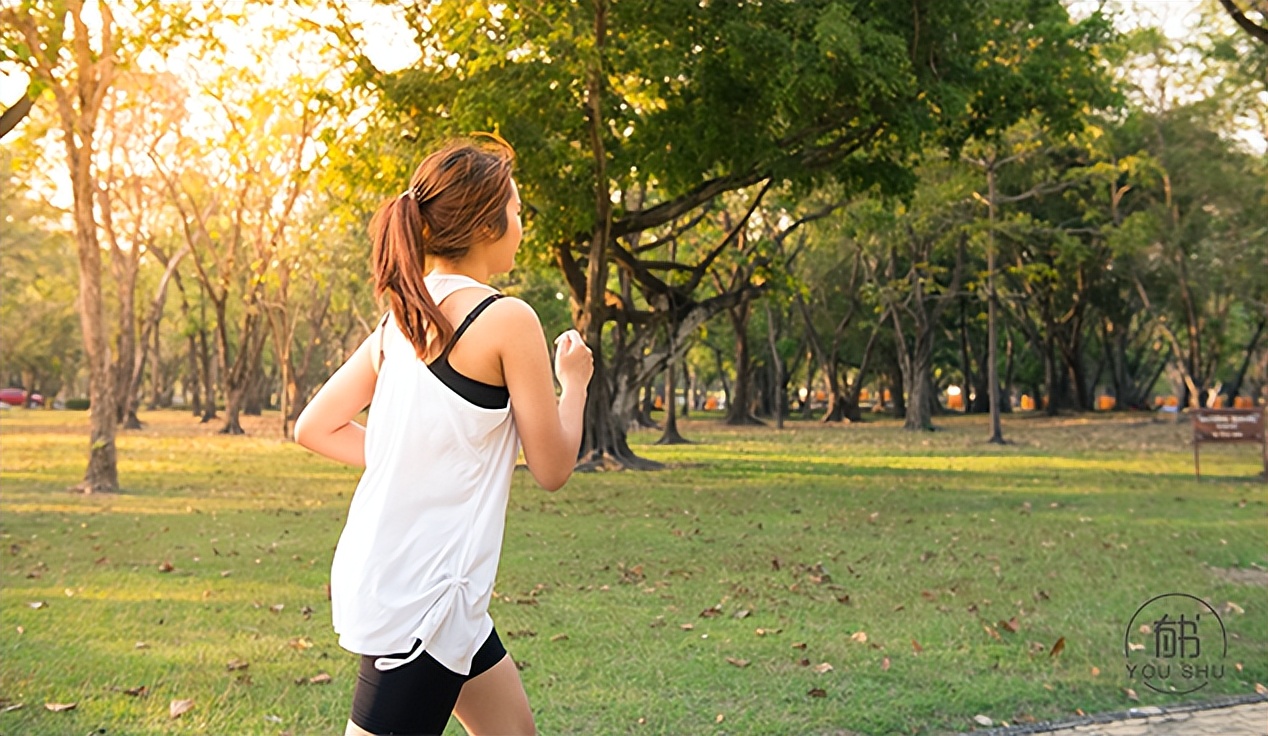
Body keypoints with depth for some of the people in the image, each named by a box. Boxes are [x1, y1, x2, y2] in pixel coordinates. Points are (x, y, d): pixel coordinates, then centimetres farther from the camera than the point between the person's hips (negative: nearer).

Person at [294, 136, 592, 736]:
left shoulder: (400, 318, 8)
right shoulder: (507, 320, -14)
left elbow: (314, 427, 12)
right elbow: (552, 468, -7)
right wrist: (574, 380, 8)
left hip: (380, 570, 9)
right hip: (419, 595, -9)